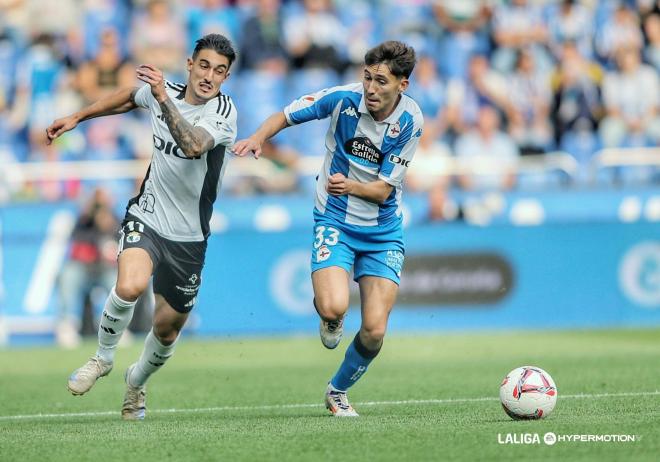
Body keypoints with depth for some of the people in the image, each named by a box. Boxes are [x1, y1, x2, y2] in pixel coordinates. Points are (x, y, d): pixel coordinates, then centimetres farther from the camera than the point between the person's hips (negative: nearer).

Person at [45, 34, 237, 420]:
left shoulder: (224, 112, -17)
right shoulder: (161, 92, -4)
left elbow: (193, 147, -38)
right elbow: (130, 97, 22)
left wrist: (163, 97, -46)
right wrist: (77, 118, 26)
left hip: (188, 237, -1)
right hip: (146, 218, 1)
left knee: (168, 327, 10)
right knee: (130, 286, -30)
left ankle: (137, 381, 43)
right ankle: (103, 358, -3)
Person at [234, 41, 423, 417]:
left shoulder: (411, 121, -12)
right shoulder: (343, 99, -13)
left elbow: (383, 189, -11)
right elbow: (285, 116, 2)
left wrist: (350, 186, -32)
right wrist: (258, 138, -19)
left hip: (383, 231, 1)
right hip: (335, 221, -1)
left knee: (374, 330, -7)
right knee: (334, 308, -27)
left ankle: (339, 391, 23)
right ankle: (330, 320, 13)